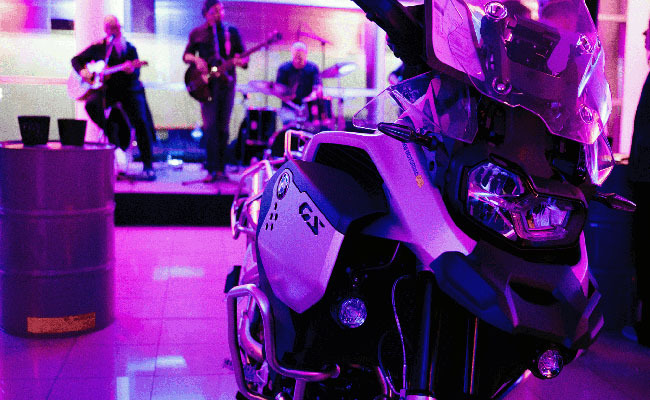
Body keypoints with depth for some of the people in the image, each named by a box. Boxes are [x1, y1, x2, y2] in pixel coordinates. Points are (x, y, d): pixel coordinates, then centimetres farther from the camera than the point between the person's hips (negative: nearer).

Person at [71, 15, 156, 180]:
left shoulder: (129, 48, 7)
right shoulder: (98, 47, 10)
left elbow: (136, 74, -2)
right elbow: (76, 60, 17)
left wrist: (131, 70, -25)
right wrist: (82, 72, -3)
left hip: (129, 89, -1)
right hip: (106, 89, 1)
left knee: (141, 121, -21)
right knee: (91, 104, -32)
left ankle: (148, 165, -16)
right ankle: (111, 135, -13)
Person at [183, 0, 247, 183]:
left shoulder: (231, 31, 9)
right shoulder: (197, 33, 8)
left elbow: (242, 55, 8)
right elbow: (186, 55, 12)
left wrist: (241, 61, -15)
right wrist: (196, 59, -10)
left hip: (227, 81, 1)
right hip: (207, 84, -1)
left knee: (223, 127, 4)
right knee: (210, 126, -10)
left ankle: (221, 168, 10)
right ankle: (213, 170, -8)